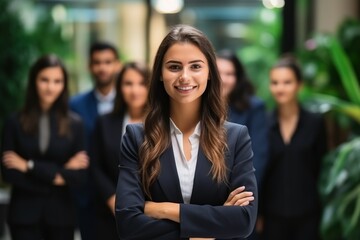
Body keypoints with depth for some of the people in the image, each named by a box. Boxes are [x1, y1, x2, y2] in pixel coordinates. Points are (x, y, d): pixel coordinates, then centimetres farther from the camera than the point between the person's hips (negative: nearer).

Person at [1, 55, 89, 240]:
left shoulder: (74, 124, 1)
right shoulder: (15, 123, 0)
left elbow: (79, 175, -6)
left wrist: (31, 166, -10)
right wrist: (55, 175, -11)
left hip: (60, 213, 1)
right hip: (24, 213, -1)